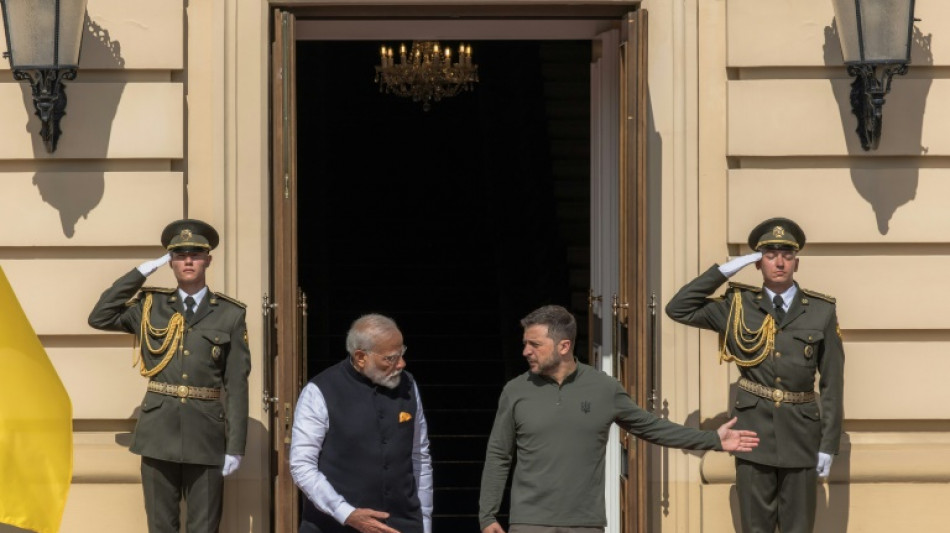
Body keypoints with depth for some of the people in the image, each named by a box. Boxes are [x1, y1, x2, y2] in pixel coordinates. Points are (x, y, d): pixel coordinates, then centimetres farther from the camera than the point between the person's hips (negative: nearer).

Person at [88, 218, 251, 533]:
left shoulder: (230, 315, 3)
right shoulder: (150, 306, 10)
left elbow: (236, 385, 0)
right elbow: (99, 317, -1)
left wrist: (235, 446, -5)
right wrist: (140, 273, 0)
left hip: (206, 435, -1)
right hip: (159, 432, 1)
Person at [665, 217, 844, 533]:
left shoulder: (821, 312, 3)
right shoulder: (738, 307, 5)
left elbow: (832, 383, 3)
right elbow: (678, 309, 1)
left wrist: (829, 444, -2)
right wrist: (723, 271, -4)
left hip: (800, 435, 0)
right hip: (754, 432, 0)